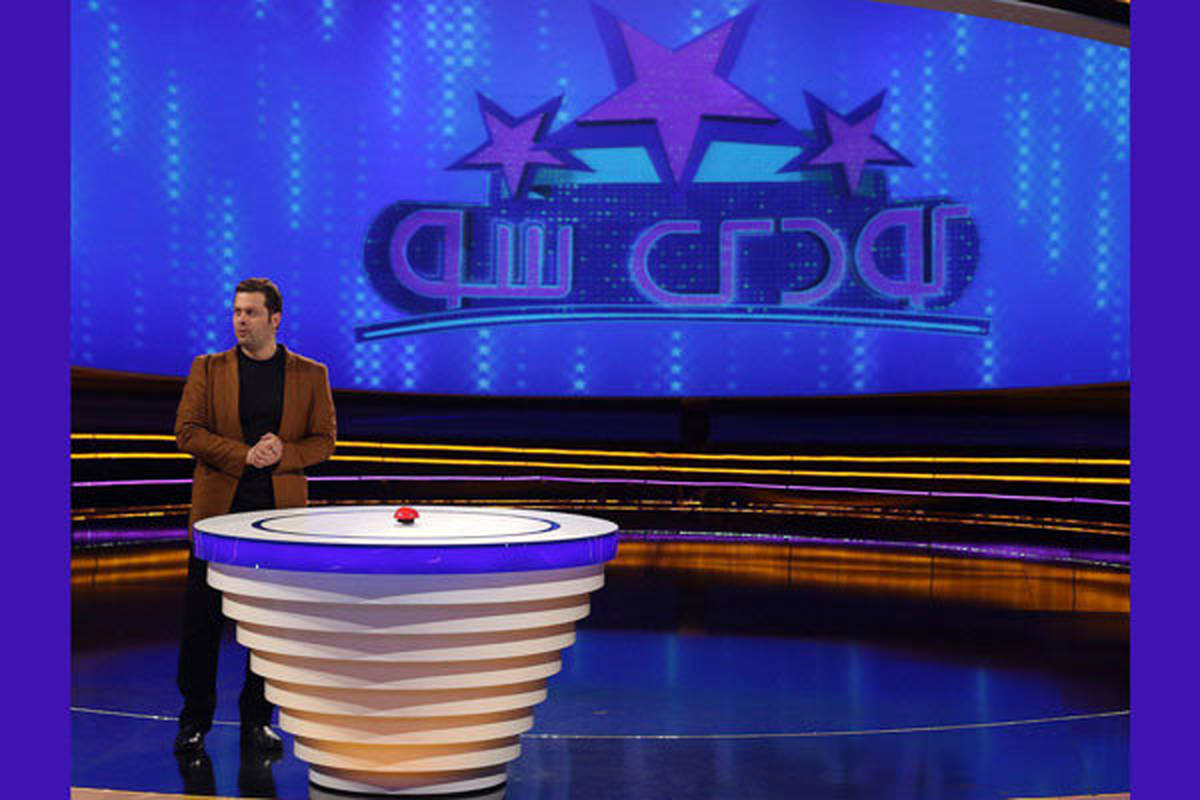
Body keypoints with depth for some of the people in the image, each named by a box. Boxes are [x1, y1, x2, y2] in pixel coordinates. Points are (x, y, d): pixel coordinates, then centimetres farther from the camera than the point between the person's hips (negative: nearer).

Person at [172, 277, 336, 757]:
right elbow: (187, 432, -1)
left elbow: (323, 440, 6)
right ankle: (194, 721, 15)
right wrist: (243, 454, -13)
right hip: (217, 510, 0)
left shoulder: (310, 375, 7)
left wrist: (284, 455, -13)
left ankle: (257, 720, 18)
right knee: (202, 617, 2)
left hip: (280, 511, 0)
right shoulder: (208, 369, 6)